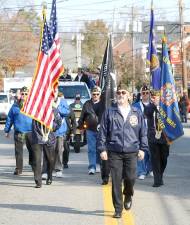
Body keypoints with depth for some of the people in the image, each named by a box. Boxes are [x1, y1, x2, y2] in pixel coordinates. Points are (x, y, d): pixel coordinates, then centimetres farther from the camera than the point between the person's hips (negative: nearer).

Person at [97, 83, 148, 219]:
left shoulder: (137, 113, 8)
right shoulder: (110, 112, 5)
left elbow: (143, 132, 12)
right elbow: (103, 132, 4)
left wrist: (142, 148, 4)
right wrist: (102, 149, -2)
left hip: (131, 152, 1)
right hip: (114, 152, -1)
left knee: (130, 178, -5)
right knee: (116, 181, -2)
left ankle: (128, 196, 29)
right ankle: (118, 209, 7)